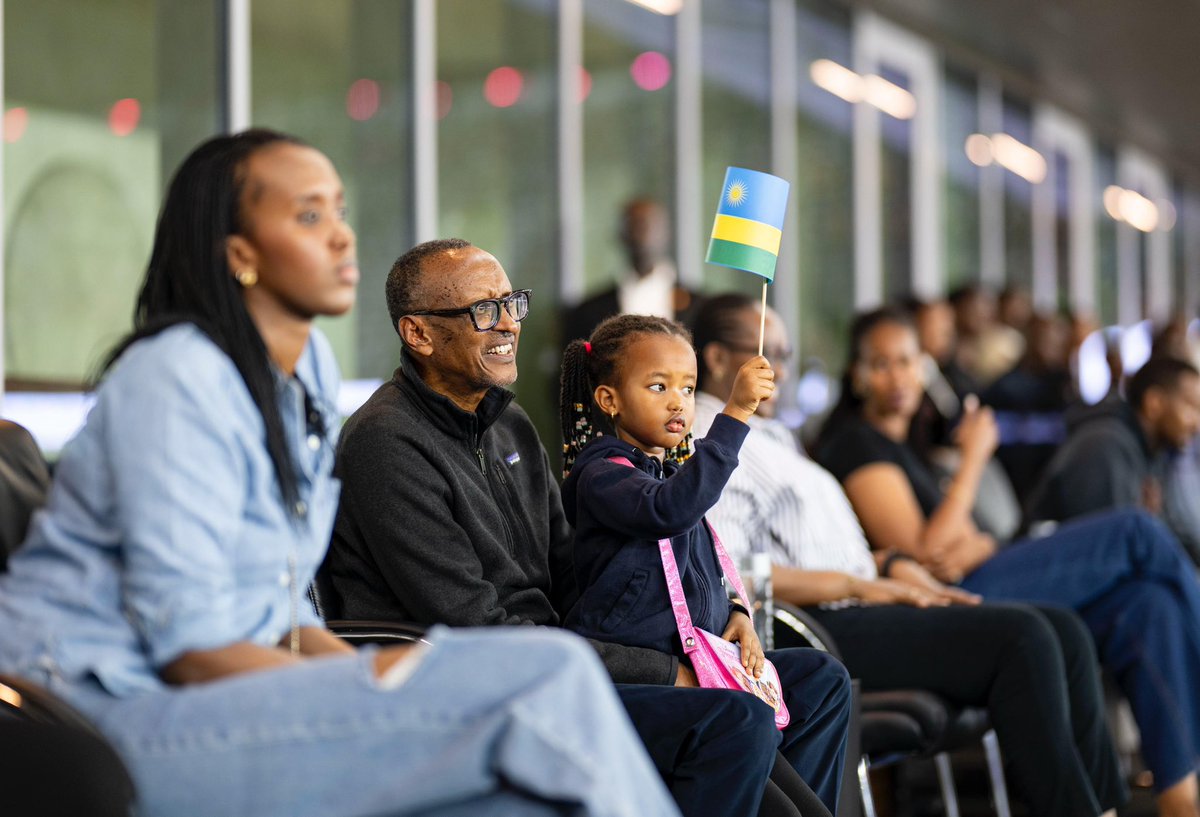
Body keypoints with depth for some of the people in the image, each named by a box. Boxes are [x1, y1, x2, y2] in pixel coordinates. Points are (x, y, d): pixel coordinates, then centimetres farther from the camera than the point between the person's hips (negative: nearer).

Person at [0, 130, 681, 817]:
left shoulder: (312, 367, 12)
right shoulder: (177, 379, -14)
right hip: (120, 717, -8)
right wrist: (381, 686, -17)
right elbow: (189, 646, -18)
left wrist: (366, 669, -4)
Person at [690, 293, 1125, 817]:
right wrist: (857, 586, -16)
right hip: (816, 629, -10)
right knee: (1021, 639, -22)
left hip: (852, 604, 10)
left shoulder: (771, 436, 26)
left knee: (1062, 631, -3)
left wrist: (891, 567, 9)